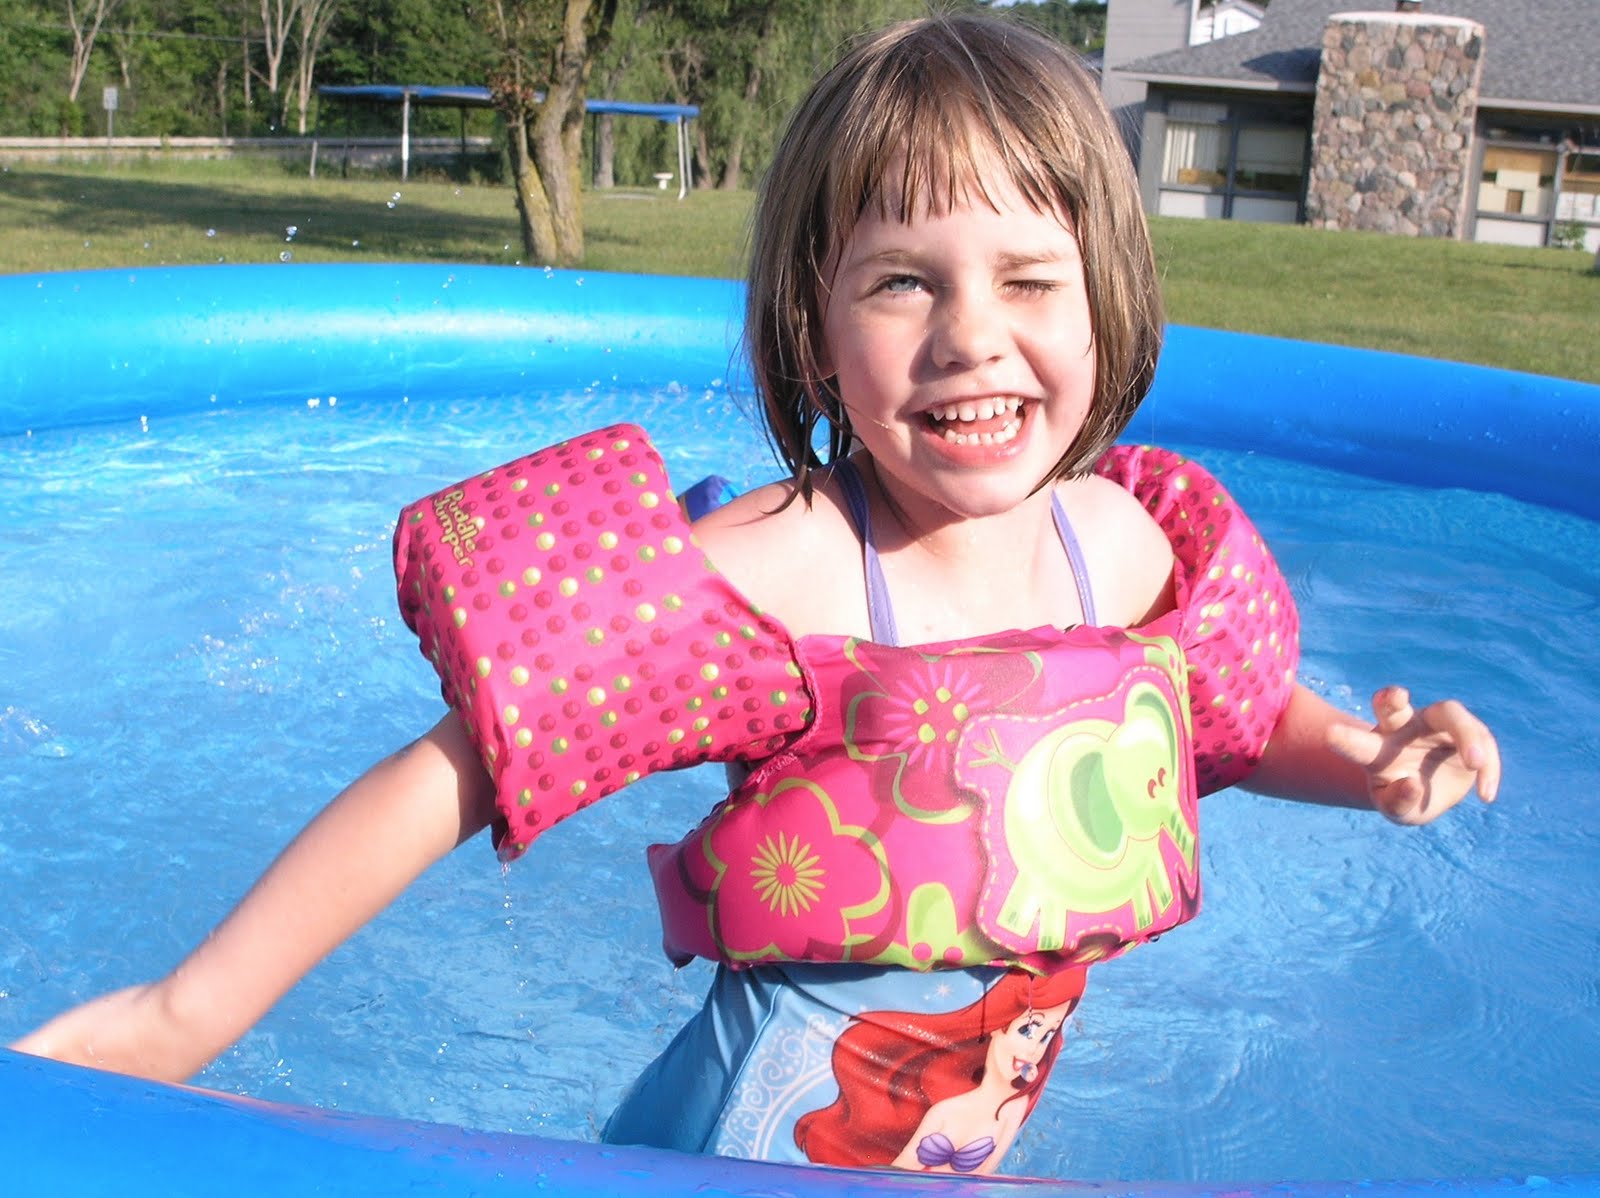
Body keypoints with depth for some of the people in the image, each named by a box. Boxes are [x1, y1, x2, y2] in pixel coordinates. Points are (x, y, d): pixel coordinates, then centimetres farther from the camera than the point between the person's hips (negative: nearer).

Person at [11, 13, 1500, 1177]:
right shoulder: (770, 582, -25)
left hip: (978, 1139, 6)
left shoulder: (1132, 545, -7)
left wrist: (1371, 760, -7)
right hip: (767, 1127, -5)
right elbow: (456, 771, -26)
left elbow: (1246, 709, 14)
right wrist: (187, 1015, -26)